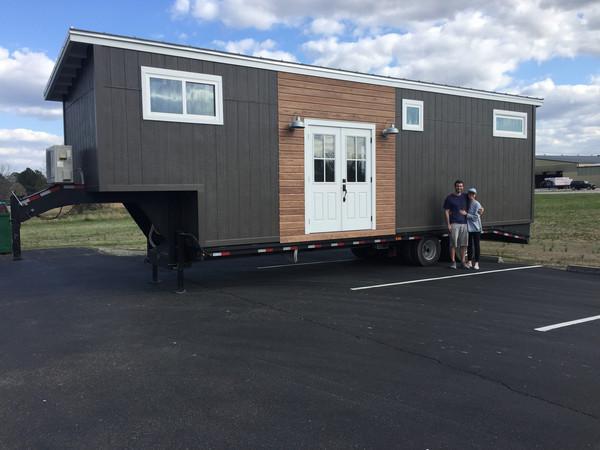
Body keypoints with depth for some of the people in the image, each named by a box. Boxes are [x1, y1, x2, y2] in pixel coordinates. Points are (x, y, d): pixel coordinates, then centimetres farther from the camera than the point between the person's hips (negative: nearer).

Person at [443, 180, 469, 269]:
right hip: (454, 224, -4)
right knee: (453, 244, -4)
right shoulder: (449, 198, 2)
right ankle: (453, 262, 3)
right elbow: (446, 212, -1)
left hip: (464, 223, 4)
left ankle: (463, 261, 14)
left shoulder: (465, 197, 12)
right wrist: (448, 224, -8)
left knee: (464, 244, 6)